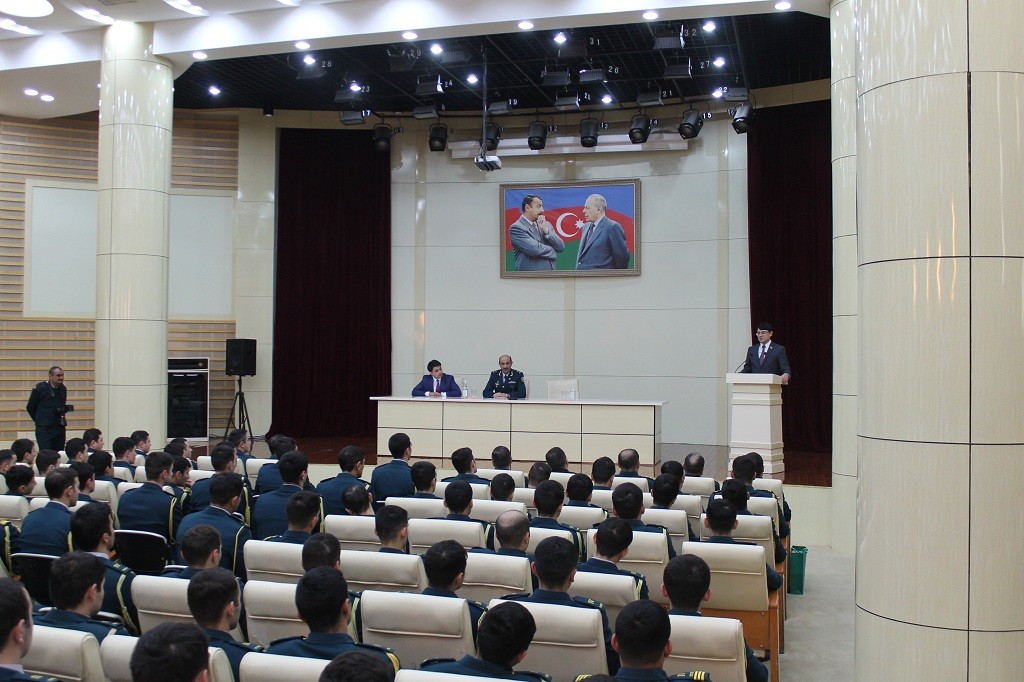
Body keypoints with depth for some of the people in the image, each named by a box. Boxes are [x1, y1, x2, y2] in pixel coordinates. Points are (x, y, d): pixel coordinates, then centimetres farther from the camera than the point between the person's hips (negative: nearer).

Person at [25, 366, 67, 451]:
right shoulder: (40, 388, -7)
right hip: (44, 429, -5)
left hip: (60, 428, 5)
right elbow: (30, 407, 1)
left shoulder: (63, 388, 9)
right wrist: (39, 420, 7)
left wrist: (65, 409, 2)